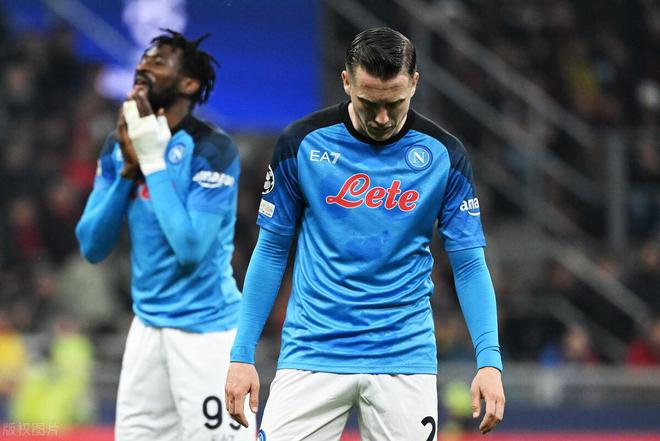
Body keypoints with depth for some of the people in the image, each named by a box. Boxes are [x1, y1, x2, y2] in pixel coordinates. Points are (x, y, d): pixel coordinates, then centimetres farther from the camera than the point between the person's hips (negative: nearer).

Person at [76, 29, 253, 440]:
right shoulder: (118, 149, 6)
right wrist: (129, 169, -10)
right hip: (147, 325, 7)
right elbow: (92, 247, 1)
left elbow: (191, 248, -22)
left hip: (206, 327, -7)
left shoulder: (213, 150, -13)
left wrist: (153, 161, -19)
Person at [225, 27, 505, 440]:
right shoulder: (302, 143, -2)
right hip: (312, 354, 0)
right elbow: (271, 250, 6)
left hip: (404, 356, 0)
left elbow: (469, 265, 2)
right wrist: (243, 354, 1)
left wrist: (490, 360, -10)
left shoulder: (443, 155, -1)